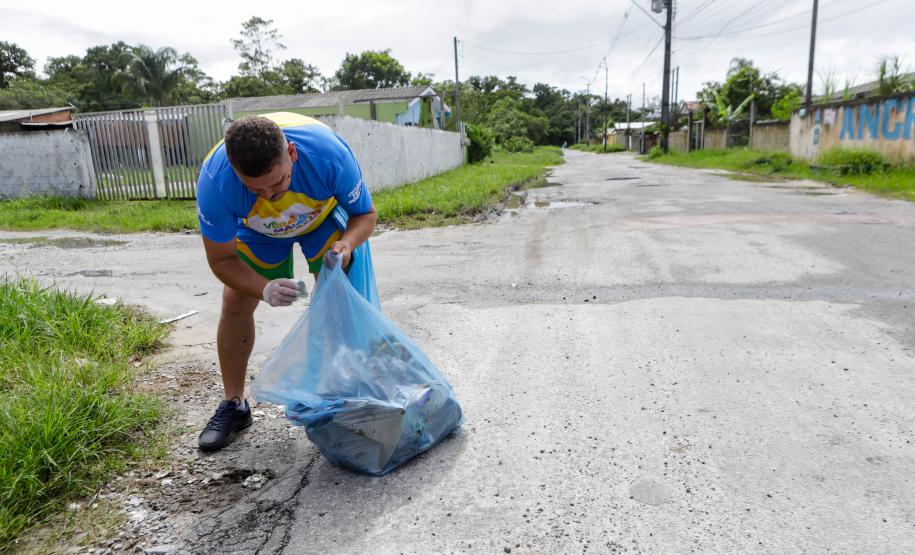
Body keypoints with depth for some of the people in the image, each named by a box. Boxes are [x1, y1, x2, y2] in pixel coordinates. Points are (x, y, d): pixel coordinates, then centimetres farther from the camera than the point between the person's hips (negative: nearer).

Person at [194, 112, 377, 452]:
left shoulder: (328, 153, -41)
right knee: (235, 304, -6)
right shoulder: (214, 182, -38)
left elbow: (366, 214, -23)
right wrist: (265, 289, -43)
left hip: (323, 216, 0)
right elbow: (222, 260, -24)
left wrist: (346, 244, -45)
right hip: (257, 231, 1)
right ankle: (234, 405, 12)